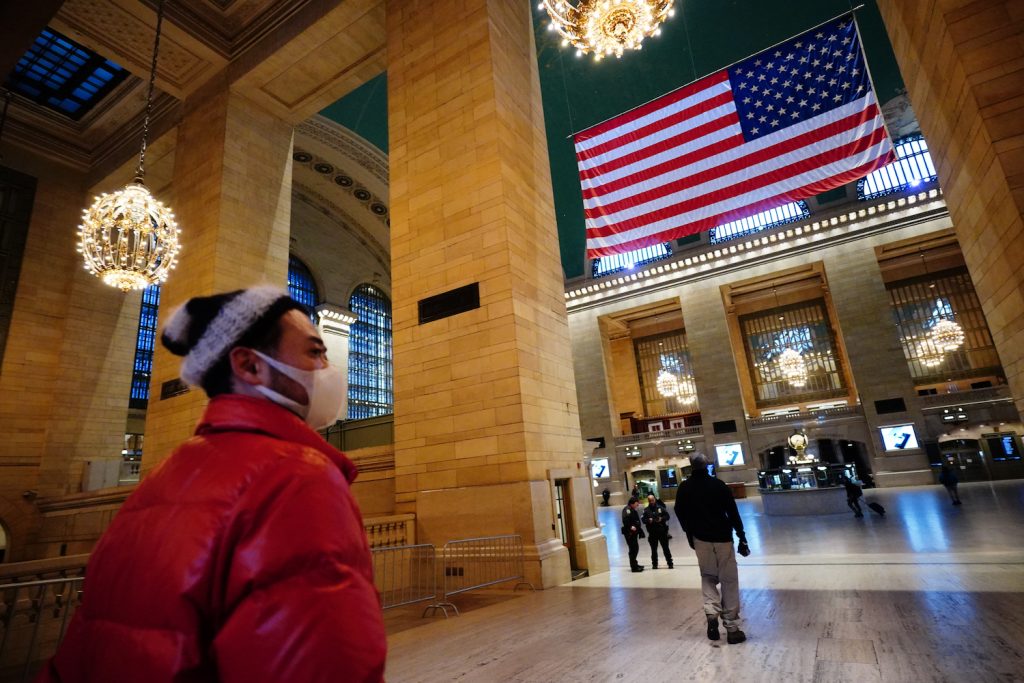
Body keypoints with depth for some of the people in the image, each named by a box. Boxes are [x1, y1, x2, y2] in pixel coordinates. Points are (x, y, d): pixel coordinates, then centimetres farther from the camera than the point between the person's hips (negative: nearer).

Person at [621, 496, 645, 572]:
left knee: (635, 549, 18)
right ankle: (634, 567, -1)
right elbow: (625, 520, -27)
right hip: (630, 533, -10)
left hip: (634, 533, 10)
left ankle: (635, 564, 32)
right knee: (633, 549, -6)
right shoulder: (627, 510, -15)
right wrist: (630, 527, -35)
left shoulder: (632, 510, 17)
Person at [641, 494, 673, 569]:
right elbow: (643, 519, 1)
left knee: (665, 548, 2)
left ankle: (670, 563, 11)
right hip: (652, 532, 1)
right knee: (653, 549, 8)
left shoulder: (660, 507, 1)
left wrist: (662, 519, -15)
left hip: (662, 531, -1)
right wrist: (648, 520, -18)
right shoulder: (646, 510, 4)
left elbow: (667, 516, 2)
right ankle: (654, 564, 17)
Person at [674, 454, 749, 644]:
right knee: (729, 581, 6)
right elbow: (733, 513, -7)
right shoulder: (719, 485, -5)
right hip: (723, 538, -1)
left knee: (708, 577, 18)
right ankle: (732, 628, 7)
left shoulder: (684, 488, -1)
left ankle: (711, 613, -1)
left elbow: (680, 514, 4)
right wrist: (742, 538, -2)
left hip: (701, 538, 2)